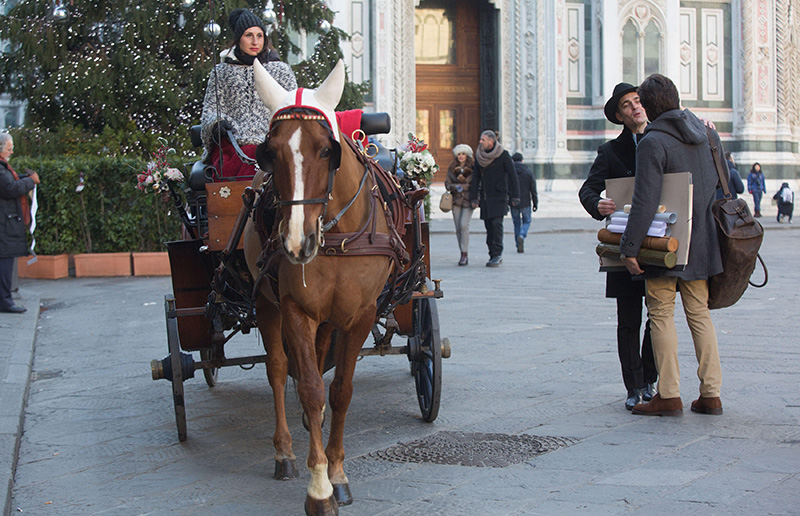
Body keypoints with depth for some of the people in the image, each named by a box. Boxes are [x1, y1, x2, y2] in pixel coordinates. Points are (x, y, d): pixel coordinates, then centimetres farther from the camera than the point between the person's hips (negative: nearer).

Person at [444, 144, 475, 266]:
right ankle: (463, 254, 11)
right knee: (458, 227, 2)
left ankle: (465, 254, -14)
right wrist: (456, 187, -11)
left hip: (468, 200, -4)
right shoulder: (451, 169, 12)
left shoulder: (473, 168, 2)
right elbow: (448, 184, 7)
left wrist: (462, 186, -10)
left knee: (464, 225, -17)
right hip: (456, 201, 4)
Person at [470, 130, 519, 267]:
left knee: (496, 222, -16)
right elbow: (476, 177, 11)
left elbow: (512, 176, -4)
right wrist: (474, 198, 6)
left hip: (499, 195, -5)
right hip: (485, 196, 5)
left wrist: (514, 196, -7)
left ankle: (497, 254, -15)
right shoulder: (479, 155, 8)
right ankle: (494, 256, 9)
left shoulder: (503, 155, -6)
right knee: (489, 225, 4)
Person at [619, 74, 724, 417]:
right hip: (702, 243, 7)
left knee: (661, 314, 1)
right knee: (699, 313, 11)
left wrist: (628, 248, -17)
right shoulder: (707, 135, 8)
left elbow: (645, 203, -20)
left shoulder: (652, 144, -14)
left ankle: (669, 395, 1)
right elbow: (724, 185, 18)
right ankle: (711, 394, 11)